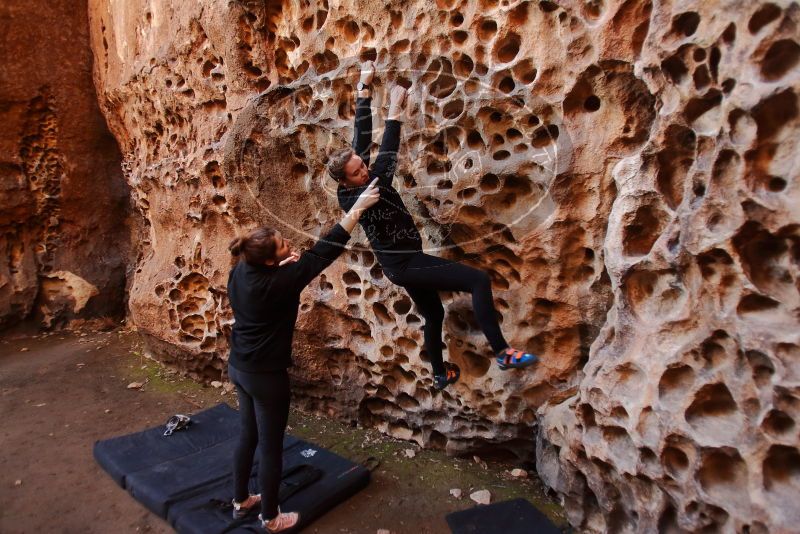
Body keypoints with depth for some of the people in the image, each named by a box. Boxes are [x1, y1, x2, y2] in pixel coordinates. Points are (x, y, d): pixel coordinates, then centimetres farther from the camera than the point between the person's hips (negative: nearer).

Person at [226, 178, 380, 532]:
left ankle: (241, 500, 43)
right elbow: (322, 253, -28)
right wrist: (358, 207, -26)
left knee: (248, 435, 24)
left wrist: (283, 263, -5)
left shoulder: (240, 273, -5)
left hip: (239, 367, 8)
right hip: (265, 375, -8)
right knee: (271, 447, 10)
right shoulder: (277, 282, -27)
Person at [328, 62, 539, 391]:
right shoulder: (354, 198, -24)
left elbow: (362, 137, 3)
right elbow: (385, 163, -34)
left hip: (400, 264, 10)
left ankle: (441, 375, 43)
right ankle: (503, 353, -14)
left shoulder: (363, 180, -1)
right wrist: (394, 114, -33)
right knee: (479, 280, -17)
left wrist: (364, 87, 4)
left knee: (433, 315, 24)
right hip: (406, 265, -10)